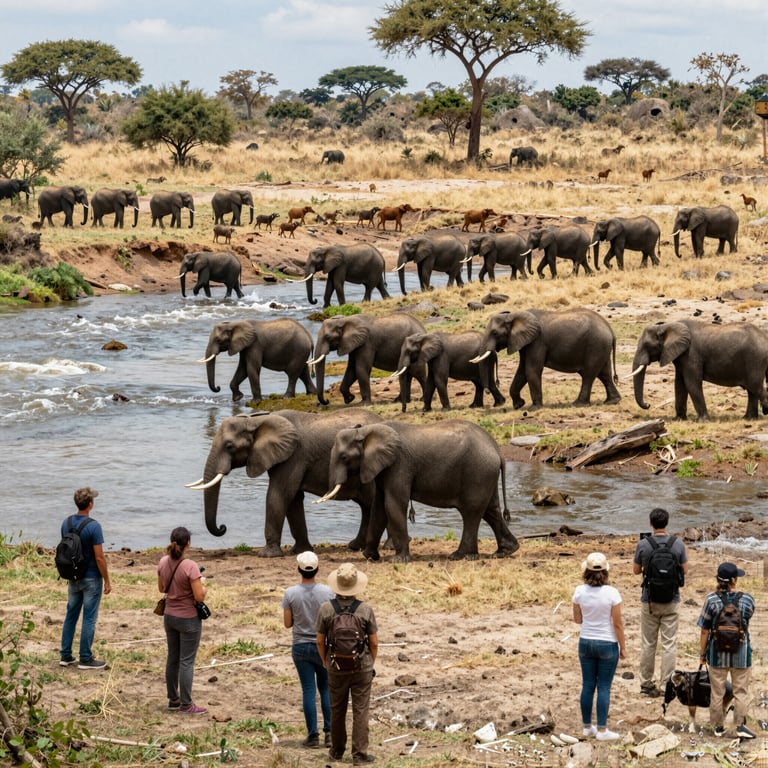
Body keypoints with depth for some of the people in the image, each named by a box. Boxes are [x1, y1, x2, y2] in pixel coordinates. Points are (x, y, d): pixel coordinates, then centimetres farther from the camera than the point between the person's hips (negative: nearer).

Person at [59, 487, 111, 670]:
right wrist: (107, 581, -9)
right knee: (89, 618, 1)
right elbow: (99, 557, -18)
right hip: (91, 579, -6)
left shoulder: (66, 522, 0)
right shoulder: (93, 526, -20)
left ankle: (66, 656, 18)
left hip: (73, 577, 6)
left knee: (71, 615, 14)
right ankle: (85, 659, 5)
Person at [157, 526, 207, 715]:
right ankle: (186, 705, 6)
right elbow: (199, 596, -22)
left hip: (170, 616, 6)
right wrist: (202, 584, -3)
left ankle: (173, 700, 26)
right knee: (186, 661, 1)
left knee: (172, 658, 17)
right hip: (189, 619, -6)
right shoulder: (190, 567, -23)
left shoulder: (163, 563, -3)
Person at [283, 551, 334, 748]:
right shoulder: (327, 592, -10)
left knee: (308, 691, 4)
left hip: (301, 647, 0)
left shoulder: (291, 593, -10)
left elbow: (287, 623, -4)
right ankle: (329, 732, 6)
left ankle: (313, 735, 5)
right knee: (326, 689, 11)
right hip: (323, 645, 0)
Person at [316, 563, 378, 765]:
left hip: (336, 668, 1)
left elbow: (320, 641, -2)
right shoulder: (365, 609, -11)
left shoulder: (326, 609, -9)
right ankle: (359, 755, 2)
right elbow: (374, 642, -5)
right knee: (360, 711, 3)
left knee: (337, 710, 16)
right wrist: (371, 663, 12)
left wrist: (325, 661, 15)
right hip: (362, 667, -1)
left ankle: (337, 750, 28)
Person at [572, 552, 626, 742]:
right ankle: (602, 730, 5)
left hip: (586, 642, 3)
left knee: (588, 686, 12)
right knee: (604, 687, 3)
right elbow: (617, 623, -11)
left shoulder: (580, 591, -8)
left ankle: (587, 726, 21)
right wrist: (623, 647, -1)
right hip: (607, 644, -3)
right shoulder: (611, 593, -16)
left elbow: (577, 619, 4)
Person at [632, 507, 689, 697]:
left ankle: (646, 684, 17)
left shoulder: (643, 545, -11)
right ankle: (665, 686, 3)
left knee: (648, 644, 11)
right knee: (669, 644, 4)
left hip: (649, 601, 0)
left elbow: (636, 570, 1)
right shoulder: (678, 544, -9)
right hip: (671, 601, 0)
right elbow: (685, 570, 2)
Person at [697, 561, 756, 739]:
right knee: (741, 691, 12)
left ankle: (718, 726, 22)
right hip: (741, 654, -1)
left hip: (718, 654, 1)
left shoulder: (711, 600, -11)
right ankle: (740, 726, 10)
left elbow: (704, 631, -7)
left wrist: (703, 653, 5)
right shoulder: (747, 599, -11)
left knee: (717, 691, 13)